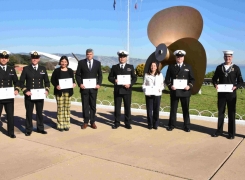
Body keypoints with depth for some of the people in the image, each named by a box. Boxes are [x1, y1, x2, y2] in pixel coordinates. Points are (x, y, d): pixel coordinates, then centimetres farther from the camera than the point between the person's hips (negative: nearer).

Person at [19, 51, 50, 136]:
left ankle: (40, 128, 22)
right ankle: (28, 130, 16)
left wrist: (47, 90, -3)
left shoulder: (43, 68, 7)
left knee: (40, 112, 10)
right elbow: (21, 82, 0)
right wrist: (25, 91, -11)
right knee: (29, 113, 6)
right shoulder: (26, 69, 1)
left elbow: (46, 81, 12)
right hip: (29, 95, -2)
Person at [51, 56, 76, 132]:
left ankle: (66, 124, 13)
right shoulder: (56, 71, 0)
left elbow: (73, 79, 14)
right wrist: (56, 85, -16)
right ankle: (60, 125, 7)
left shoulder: (70, 71, 8)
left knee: (67, 107, 4)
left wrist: (73, 84, -8)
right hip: (59, 92, -2)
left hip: (68, 92, 2)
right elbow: (52, 80, 1)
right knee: (60, 108, -1)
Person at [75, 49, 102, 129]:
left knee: (93, 105, 6)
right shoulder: (81, 62, 2)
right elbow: (77, 75, 3)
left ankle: (92, 122, 16)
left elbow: (100, 75, 9)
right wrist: (80, 84, -10)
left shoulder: (97, 63, 5)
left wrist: (99, 84, -5)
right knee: (85, 105, 5)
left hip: (93, 88, 1)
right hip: (84, 87, -1)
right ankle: (85, 122, 13)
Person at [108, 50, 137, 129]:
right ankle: (117, 123, 15)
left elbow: (134, 78, 5)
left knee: (127, 107, 4)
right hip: (117, 90, 1)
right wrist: (114, 80, -14)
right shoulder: (114, 67, 9)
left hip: (127, 90, 0)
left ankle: (127, 123, 13)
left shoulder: (130, 67, 7)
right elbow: (110, 77, 8)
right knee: (117, 107, 5)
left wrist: (130, 84, -12)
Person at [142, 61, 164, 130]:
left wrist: (160, 89, -11)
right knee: (149, 110, 1)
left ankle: (155, 124, 13)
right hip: (149, 95, 0)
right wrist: (145, 90, -10)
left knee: (156, 110, 1)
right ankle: (150, 124, 12)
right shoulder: (146, 75, 7)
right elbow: (144, 85, 8)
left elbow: (162, 85, 9)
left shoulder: (160, 75, 8)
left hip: (157, 95, 0)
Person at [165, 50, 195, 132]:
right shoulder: (171, 67, 6)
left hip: (185, 91, 1)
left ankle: (187, 126, 17)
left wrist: (189, 86, -11)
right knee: (173, 109, 6)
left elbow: (192, 79, 7)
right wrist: (170, 85, -13)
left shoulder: (188, 67, 9)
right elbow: (167, 79, 4)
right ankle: (171, 125, 17)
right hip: (174, 91, 0)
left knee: (186, 109, 6)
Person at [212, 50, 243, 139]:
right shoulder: (219, 67, 5)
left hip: (231, 94, -2)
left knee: (231, 113, 5)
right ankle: (219, 131, 20)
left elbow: (240, 81, 0)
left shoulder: (236, 68, 0)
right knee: (220, 112, 9)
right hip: (221, 94, 2)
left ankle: (231, 133, 14)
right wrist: (215, 84, -12)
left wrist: (235, 87, -19)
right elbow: (214, 78, 9)